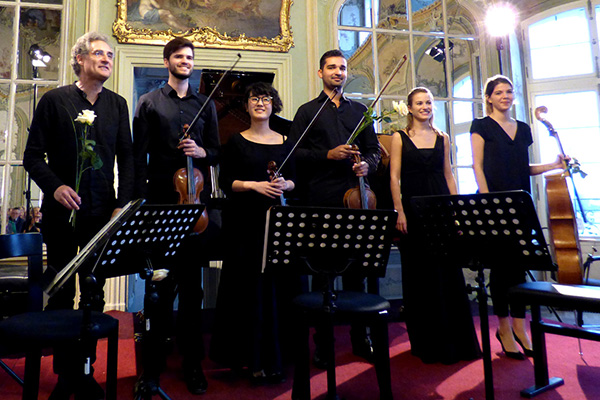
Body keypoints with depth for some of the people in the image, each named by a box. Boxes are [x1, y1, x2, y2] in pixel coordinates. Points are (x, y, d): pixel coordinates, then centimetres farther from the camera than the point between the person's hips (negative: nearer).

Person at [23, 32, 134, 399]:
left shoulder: (117, 104, 9)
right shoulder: (54, 100, 2)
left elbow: (127, 157, 7)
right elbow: (33, 155, 2)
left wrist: (123, 204, -2)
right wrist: (54, 186, -15)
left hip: (102, 213, 2)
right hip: (62, 212, -1)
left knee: (95, 294, 7)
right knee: (62, 293, 9)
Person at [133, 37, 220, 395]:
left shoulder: (206, 104, 16)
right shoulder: (149, 102, 9)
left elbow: (217, 152, 15)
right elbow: (140, 155, 3)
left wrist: (201, 151, -7)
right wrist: (141, 200, -6)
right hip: (161, 201, -1)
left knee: (192, 281, 5)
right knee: (161, 278, 3)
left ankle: (192, 361, 17)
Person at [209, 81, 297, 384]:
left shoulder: (284, 141, 13)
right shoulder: (236, 141, 5)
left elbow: (293, 180, 14)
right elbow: (225, 182, 0)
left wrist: (284, 184, -8)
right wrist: (254, 185, -14)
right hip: (245, 221, -2)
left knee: (275, 284, 2)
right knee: (249, 284, -2)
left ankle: (270, 357, 17)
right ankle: (247, 355, 13)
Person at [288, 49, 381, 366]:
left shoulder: (360, 111, 20)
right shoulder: (308, 111, 10)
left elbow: (374, 149, 17)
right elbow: (295, 154, 1)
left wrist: (367, 164, -4)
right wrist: (328, 155, -11)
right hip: (321, 201, -2)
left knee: (356, 267, 6)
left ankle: (360, 336, 19)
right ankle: (322, 340, 14)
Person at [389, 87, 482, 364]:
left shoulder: (442, 138, 13)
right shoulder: (400, 138, 4)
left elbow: (449, 176, 13)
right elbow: (394, 177, -2)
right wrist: (400, 212, -11)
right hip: (413, 208, -2)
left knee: (448, 273, 4)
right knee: (420, 275, 3)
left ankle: (457, 341, 18)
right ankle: (428, 343, 17)